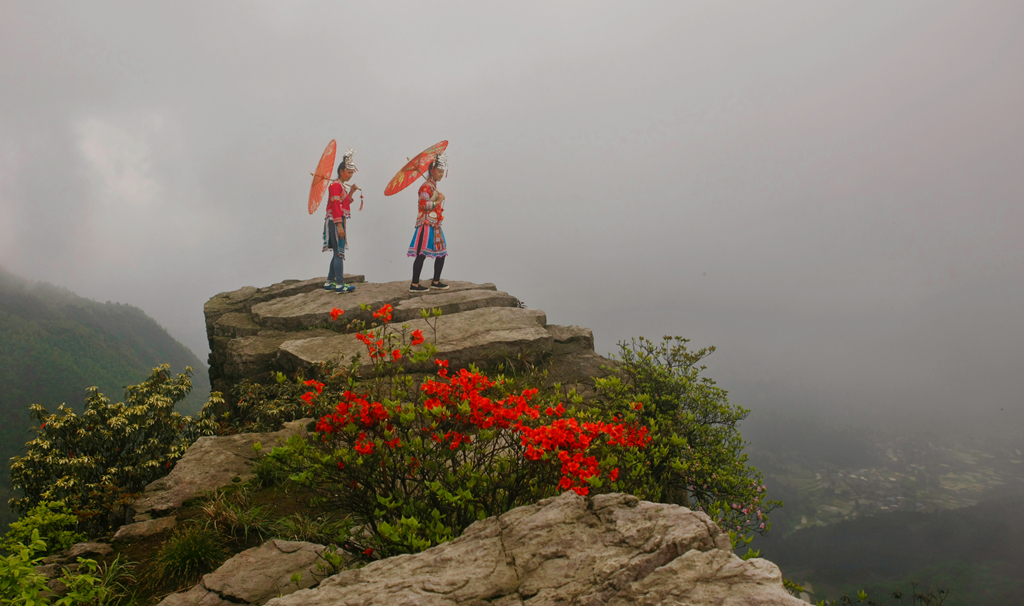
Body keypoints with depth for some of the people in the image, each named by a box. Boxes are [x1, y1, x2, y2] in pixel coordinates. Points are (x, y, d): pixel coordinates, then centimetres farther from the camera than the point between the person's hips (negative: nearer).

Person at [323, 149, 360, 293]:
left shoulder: (342, 186, 17)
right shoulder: (335, 185, -12)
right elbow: (335, 206, -18)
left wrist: (351, 192, 10)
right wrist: (340, 226, -23)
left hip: (340, 222, 10)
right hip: (335, 222, -10)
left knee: (337, 254, 13)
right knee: (339, 253, -8)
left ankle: (330, 282, 19)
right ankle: (340, 284, -7)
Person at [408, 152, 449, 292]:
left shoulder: (433, 186, 18)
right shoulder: (426, 186, -13)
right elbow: (424, 204, -25)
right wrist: (439, 201, -14)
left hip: (434, 225, 10)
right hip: (426, 225, -10)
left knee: (442, 253, 12)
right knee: (421, 255, -8)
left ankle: (436, 282, 21)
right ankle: (414, 285, -4)